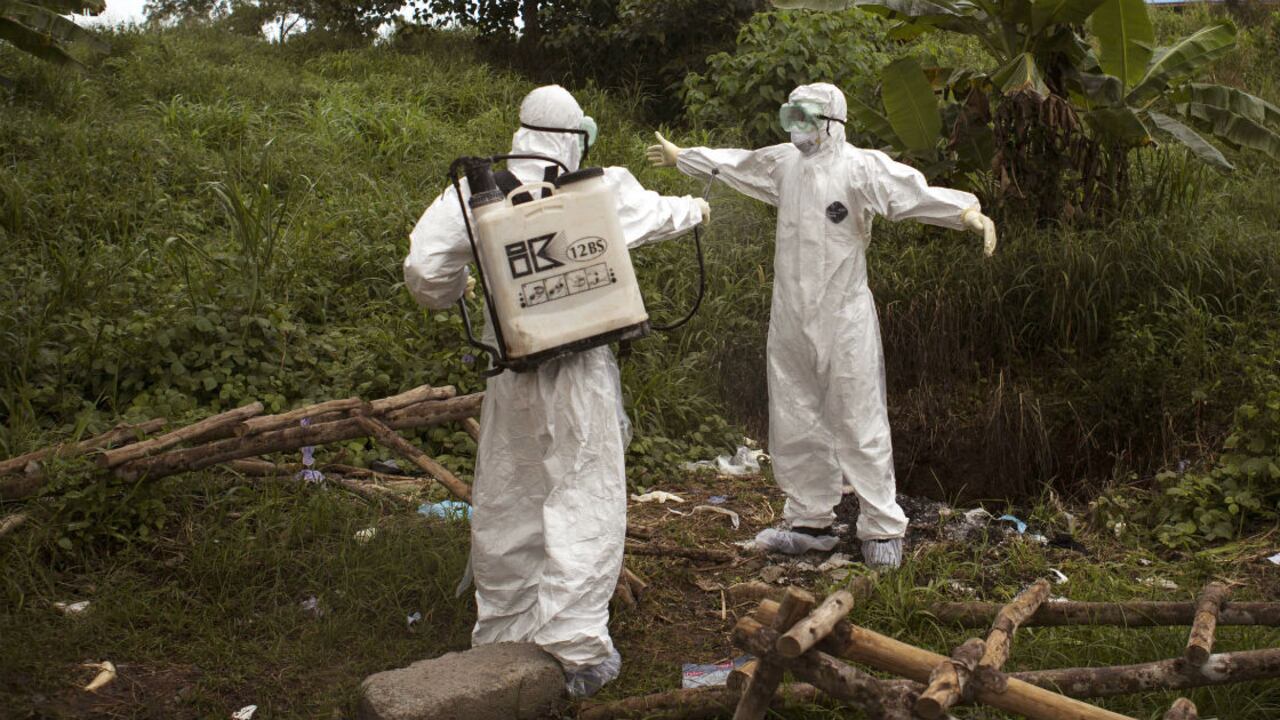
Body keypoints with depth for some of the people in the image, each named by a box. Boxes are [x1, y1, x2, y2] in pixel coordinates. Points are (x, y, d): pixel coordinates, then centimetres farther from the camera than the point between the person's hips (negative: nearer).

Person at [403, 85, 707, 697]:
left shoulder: (479, 190, -3)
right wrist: (694, 208, 38)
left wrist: (449, 294, 16)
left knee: (508, 505, 15)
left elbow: (425, 267, -7)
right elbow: (657, 215, 16)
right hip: (581, 370, -2)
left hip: (511, 369, 2)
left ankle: (504, 632, 31)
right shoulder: (604, 188, -4)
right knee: (581, 502, 6)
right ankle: (576, 645, 4)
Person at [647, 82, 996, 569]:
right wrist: (680, 157, 38)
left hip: (843, 319, -6)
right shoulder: (783, 163, 10)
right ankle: (810, 520, 27)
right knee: (793, 424, 12)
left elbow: (915, 192, -25)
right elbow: (733, 163, 27)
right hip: (789, 319, 7)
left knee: (859, 424, -2)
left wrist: (968, 211, -42)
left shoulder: (862, 167, -10)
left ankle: (882, 529, 11)